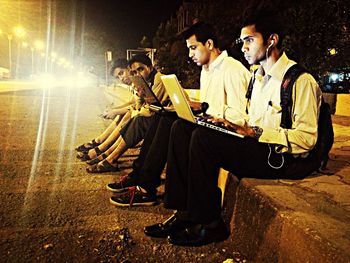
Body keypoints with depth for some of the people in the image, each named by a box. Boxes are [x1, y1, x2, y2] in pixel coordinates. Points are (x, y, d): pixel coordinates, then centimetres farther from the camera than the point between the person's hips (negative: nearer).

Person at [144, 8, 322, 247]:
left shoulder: (300, 80, -9)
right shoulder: (258, 77, 18)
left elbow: (306, 138, -16)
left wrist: (255, 132, -23)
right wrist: (230, 123, 1)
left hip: (283, 158, -8)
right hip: (256, 146, 9)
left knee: (204, 137, -28)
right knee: (182, 128, -5)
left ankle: (209, 224, -13)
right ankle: (184, 213, -9)